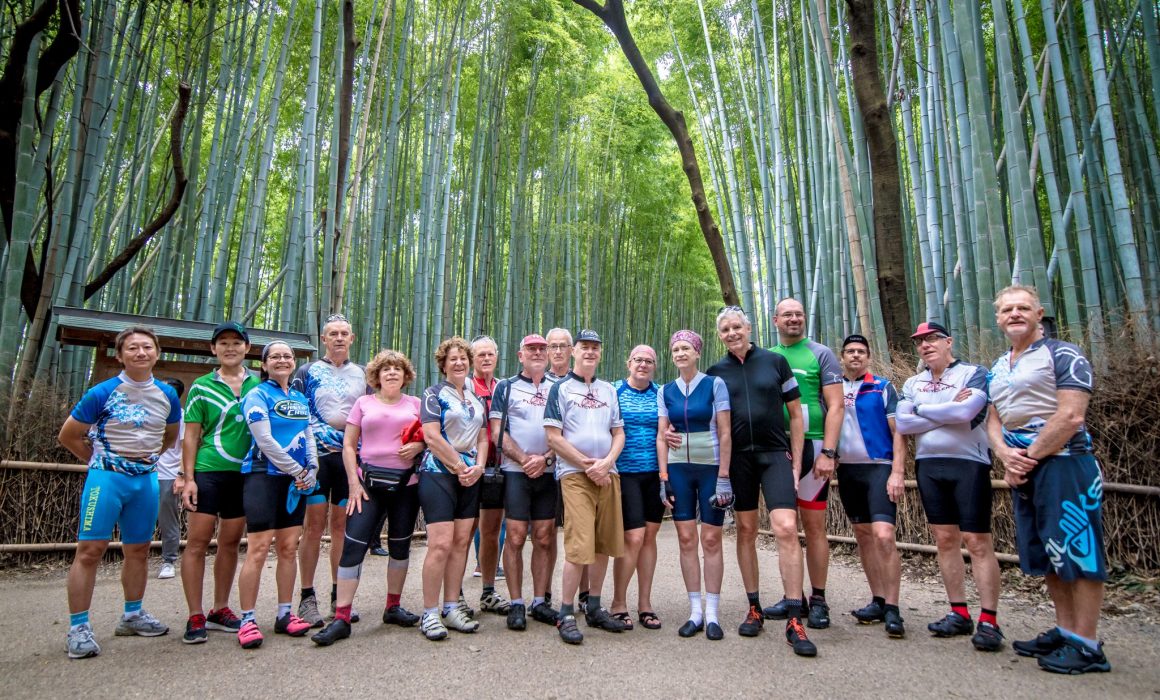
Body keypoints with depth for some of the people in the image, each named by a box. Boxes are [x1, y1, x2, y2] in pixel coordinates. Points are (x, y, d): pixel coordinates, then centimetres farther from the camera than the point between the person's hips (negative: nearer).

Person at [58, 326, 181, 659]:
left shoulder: (167, 395, 4)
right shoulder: (103, 393, -9)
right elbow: (68, 437, 0)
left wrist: (147, 457, 13)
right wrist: (101, 461, 6)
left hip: (146, 478, 5)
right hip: (107, 478, -4)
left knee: (139, 549, 13)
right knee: (90, 550, -5)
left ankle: (132, 616, 27)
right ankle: (78, 627, 5)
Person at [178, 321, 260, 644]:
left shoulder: (260, 384, 8)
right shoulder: (201, 387, 2)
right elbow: (191, 435, 1)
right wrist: (188, 478, -6)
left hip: (245, 473, 3)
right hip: (208, 472, -2)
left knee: (231, 543, 11)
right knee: (197, 542, -1)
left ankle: (220, 610, 23)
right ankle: (195, 617, 10)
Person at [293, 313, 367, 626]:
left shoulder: (361, 374, 13)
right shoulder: (308, 371, 4)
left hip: (351, 456, 3)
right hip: (317, 456, -3)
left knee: (341, 525, 8)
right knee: (314, 524, -3)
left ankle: (338, 595, 16)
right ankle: (307, 597, 7)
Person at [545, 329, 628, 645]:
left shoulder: (609, 390, 16)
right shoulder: (561, 388, 3)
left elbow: (619, 433, 14)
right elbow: (553, 437, -4)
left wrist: (606, 463, -4)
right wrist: (587, 464, -9)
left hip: (607, 474, 5)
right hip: (574, 474, -5)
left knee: (603, 544, 9)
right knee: (579, 545, -11)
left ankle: (594, 608, 23)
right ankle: (566, 614, 1)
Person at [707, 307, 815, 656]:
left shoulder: (775, 361, 3)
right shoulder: (715, 372, 7)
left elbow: (795, 414, 5)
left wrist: (796, 463, 0)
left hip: (775, 454, -2)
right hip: (736, 458, 2)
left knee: (786, 528, -13)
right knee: (746, 531, 8)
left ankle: (794, 621, -7)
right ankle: (754, 608, 20)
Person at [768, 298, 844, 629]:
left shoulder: (821, 354, 1)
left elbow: (835, 406, -5)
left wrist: (828, 452, -14)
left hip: (811, 447, -4)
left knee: (813, 524, 1)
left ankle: (818, 600, 12)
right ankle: (792, 595, 19)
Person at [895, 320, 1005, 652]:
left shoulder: (974, 374, -3)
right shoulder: (912, 383, 12)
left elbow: (965, 411, -21)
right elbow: (902, 424, -1)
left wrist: (921, 409, -7)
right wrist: (948, 412, -9)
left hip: (968, 464, -5)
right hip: (928, 466, 5)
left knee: (977, 541, -5)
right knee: (945, 540, 9)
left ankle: (989, 621, 2)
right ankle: (959, 614, 17)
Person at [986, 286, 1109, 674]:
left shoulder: (1063, 354, -5)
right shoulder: (997, 369, 17)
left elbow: (1071, 417, -15)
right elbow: (993, 420, 15)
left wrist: (1030, 455, -13)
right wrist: (1006, 455, -3)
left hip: (1062, 461, -8)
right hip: (1022, 469, 8)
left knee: (1077, 549, -3)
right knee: (1047, 554, 14)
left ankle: (1087, 645, 4)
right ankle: (1064, 631, 25)